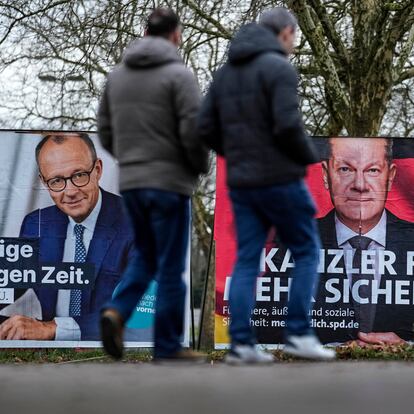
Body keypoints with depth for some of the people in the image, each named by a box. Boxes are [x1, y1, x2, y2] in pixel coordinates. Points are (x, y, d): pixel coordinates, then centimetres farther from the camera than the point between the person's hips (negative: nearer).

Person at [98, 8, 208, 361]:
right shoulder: (179, 75, -10)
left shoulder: (117, 75, 10)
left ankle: (117, 311, -4)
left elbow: (106, 132, 12)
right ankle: (168, 345, 6)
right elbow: (193, 132, -16)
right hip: (169, 182, -6)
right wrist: (201, 166, 2)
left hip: (130, 182, 6)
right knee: (171, 266, 2)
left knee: (146, 257, 19)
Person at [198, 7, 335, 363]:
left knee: (247, 262, 6)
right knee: (307, 252, 6)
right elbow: (288, 127, -21)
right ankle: (299, 334, 2)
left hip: (241, 183, 7)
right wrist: (308, 157, -2)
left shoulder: (226, 72, 12)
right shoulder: (279, 68, -11)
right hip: (279, 180, -7)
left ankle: (241, 344, 1)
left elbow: (207, 129, 9)